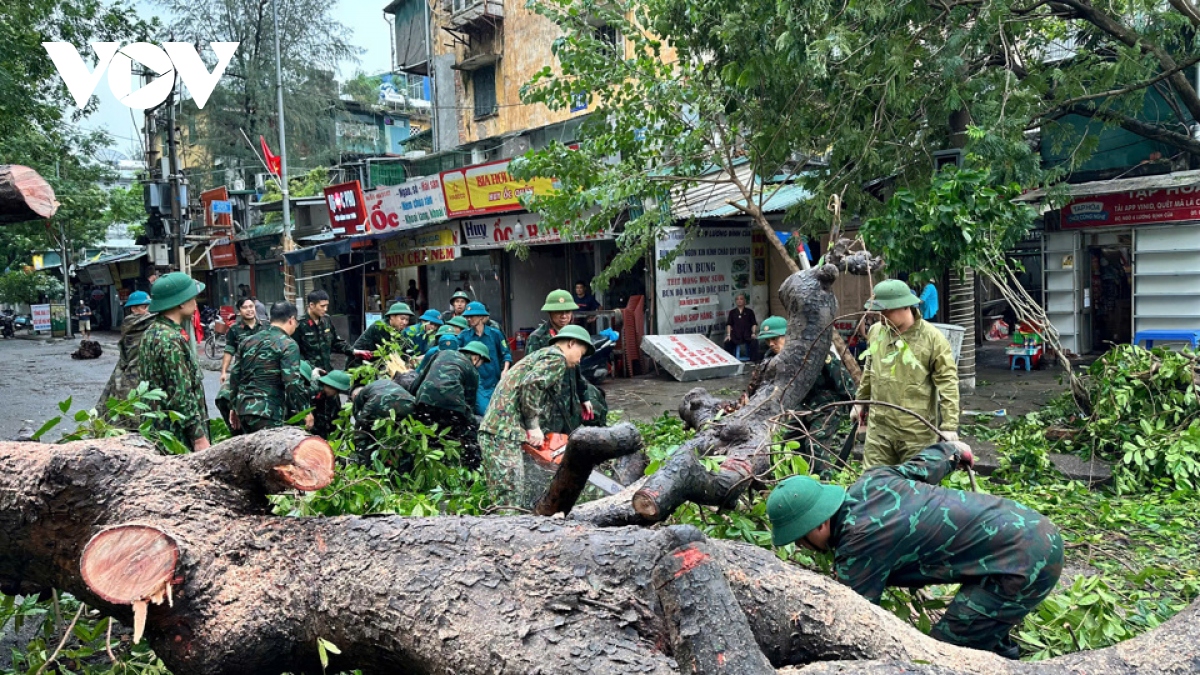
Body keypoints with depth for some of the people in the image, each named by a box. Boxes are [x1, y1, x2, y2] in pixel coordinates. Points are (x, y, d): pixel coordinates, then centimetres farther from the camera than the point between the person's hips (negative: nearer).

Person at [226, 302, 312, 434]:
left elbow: (235, 376, 17)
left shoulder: (249, 341, 14)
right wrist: (305, 410, -7)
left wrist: (235, 407, 24)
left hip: (243, 408, 8)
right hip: (268, 412, -8)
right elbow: (293, 383, -16)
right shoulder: (288, 345, -8)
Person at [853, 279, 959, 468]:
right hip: (879, 427, 5)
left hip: (917, 432, -4)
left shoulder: (932, 338, -12)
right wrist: (861, 401, 25)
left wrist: (949, 425, -16)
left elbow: (948, 383, -12)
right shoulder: (876, 332, 4)